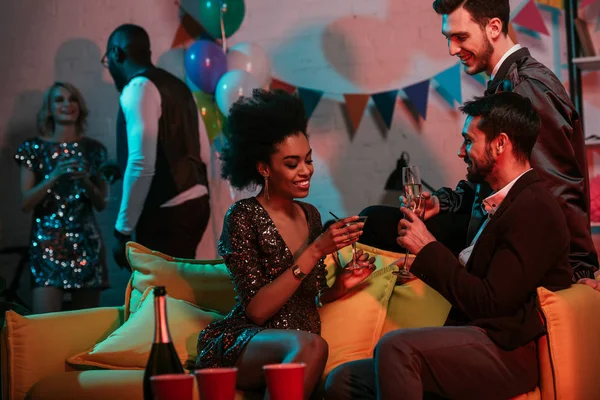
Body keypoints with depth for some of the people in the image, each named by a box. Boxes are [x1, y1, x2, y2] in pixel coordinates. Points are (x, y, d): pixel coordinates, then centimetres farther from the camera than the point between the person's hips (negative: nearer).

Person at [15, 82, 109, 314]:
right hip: (47, 243, -2)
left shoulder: (93, 149, 9)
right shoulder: (34, 148, 3)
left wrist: (86, 181, -8)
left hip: (86, 243, 2)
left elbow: (101, 205, 11)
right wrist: (54, 176, -17)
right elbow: (26, 203, -3)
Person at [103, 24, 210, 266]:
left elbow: (142, 165, -19)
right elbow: (203, 152, 22)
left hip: (167, 212, -9)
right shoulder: (176, 85, 17)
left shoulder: (138, 88, -10)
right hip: (195, 203, 9)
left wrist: (122, 230, -15)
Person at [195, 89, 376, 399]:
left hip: (298, 346, 5)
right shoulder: (243, 218, -6)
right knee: (311, 346, -37)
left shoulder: (310, 216, 13)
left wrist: (341, 285, 0)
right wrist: (316, 251, -18)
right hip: (246, 346, -5)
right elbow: (257, 310, -14)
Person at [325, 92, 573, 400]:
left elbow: (491, 304, -16)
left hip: (508, 352, -10)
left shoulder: (535, 210, -11)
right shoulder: (499, 204, 22)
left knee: (394, 347, -32)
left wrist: (428, 249, -7)